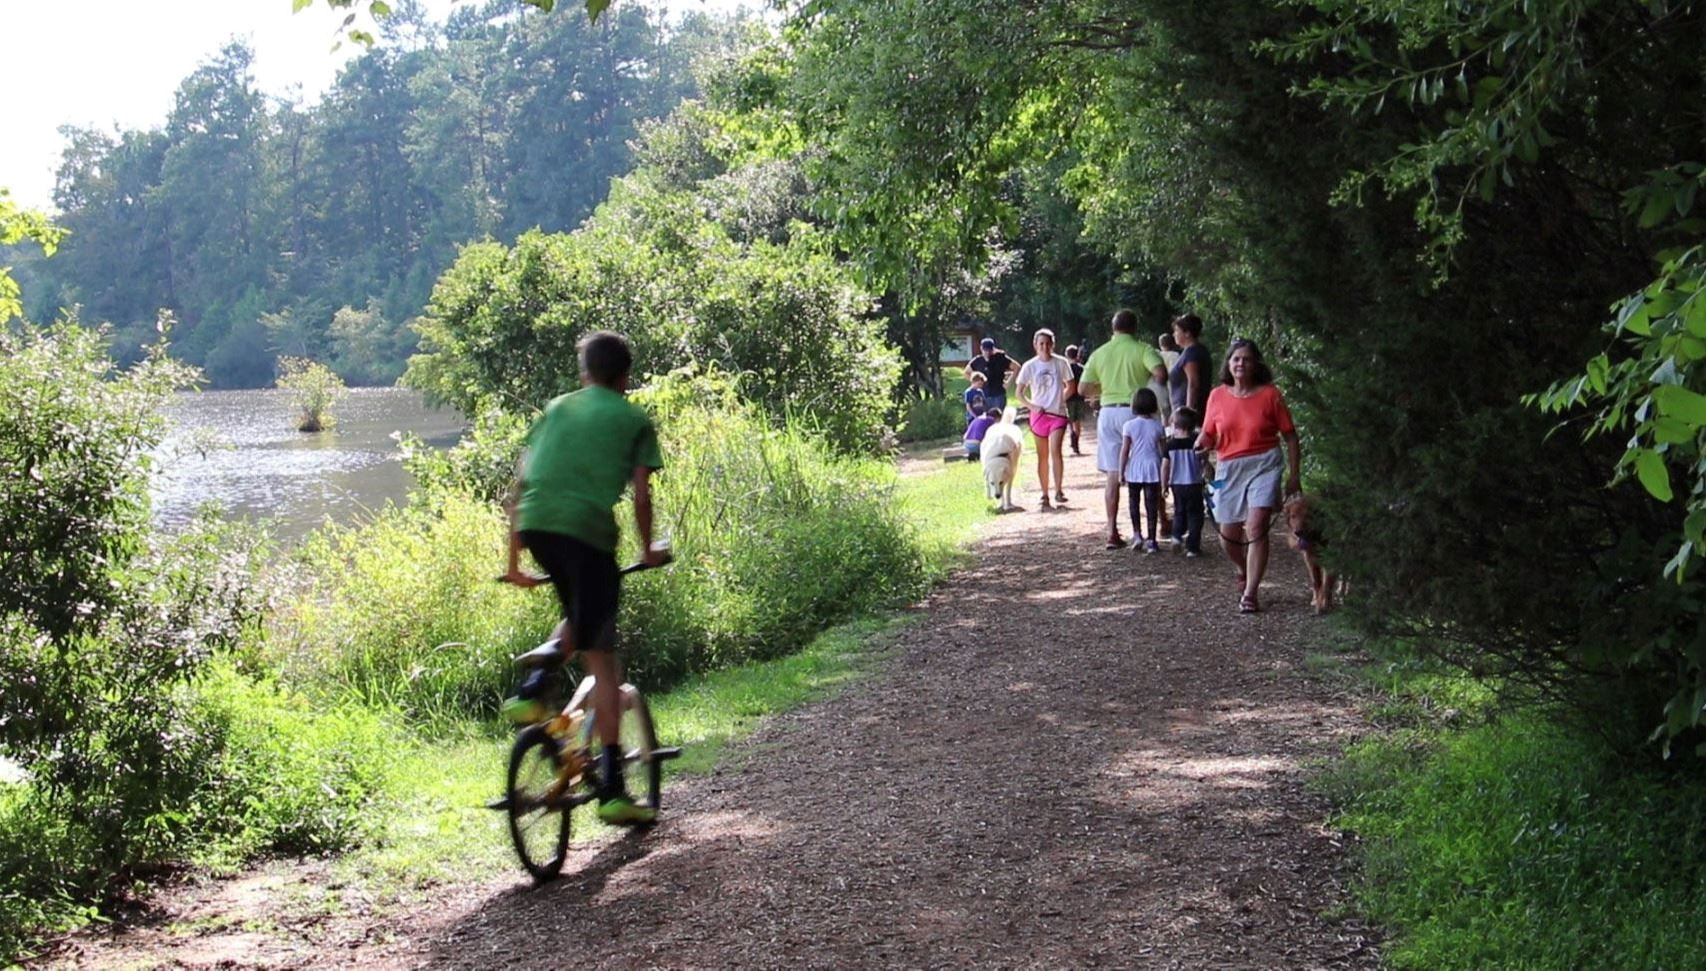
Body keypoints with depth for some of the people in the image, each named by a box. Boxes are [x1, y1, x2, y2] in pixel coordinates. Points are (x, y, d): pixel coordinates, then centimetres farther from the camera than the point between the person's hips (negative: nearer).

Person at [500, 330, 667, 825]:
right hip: (588, 530, -4)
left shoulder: (557, 408, 25)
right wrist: (649, 550, 23)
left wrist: (514, 559, 25)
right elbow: (640, 495, 7)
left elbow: (521, 483, 21)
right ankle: (612, 789, 0)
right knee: (601, 660, 0)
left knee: (579, 619, 30)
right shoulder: (635, 420, 15)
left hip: (535, 525, 4)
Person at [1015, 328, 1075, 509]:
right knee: (1042, 456, 7)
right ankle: (1045, 495, 14)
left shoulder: (1061, 363, -1)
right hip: (1039, 414, 1)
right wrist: (1031, 406, -8)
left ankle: (1059, 490, -15)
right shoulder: (1030, 366, 0)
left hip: (1058, 414, -1)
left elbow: (1070, 386, 11)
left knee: (1055, 450, -20)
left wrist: (1060, 399, -2)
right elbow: (1019, 392, 4)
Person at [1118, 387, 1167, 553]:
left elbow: (1124, 450, -7)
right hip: (1153, 470, 1)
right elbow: (1164, 450, 3)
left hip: (1134, 470, -1)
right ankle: (1151, 540, 1)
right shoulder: (1158, 426, -1)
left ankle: (1137, 533, 11)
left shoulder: (1129, 426, -6)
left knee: (1134, 502, 17)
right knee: (1152, 504, 2)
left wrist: (1121, 471, 0)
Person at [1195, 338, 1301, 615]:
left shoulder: (1270, 394, -2)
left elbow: (1290, 437, 2)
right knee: (1229, 535, 8)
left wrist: (1293, 475, -2)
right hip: (1230, 469, 3)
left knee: (1256, 527, -17)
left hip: (1264, 465, -3)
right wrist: (1203, 442, -13)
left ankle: (1250, 594, -13)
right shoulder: (1218, 396, 5)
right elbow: (1209, 436, 11)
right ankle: (1245, 572, 41)